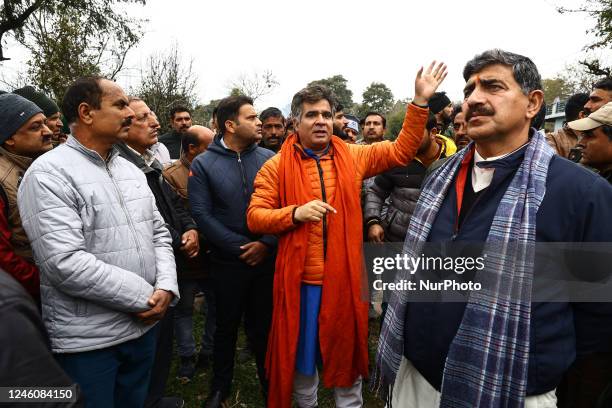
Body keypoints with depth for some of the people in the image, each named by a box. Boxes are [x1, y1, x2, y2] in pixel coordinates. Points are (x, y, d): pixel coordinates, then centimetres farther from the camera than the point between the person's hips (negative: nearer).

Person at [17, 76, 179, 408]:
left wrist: (166, 287, -8)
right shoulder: (49, 174, -15)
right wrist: (145, 296, -18)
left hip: (143, 326, 7)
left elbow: (159, 234, 9)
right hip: (87, 341, -6)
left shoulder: (131, 170, 9)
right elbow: (65, 264, -24)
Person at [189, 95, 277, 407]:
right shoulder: (203, 164, -5)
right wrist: (240, 247, -14)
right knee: (227, 326, 16)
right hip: (227, 262, -1)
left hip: (267, 258, 1)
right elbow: (201, 213, -11)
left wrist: (267, 243, -15)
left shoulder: (269, 159, -1)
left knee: (265, 324, 14)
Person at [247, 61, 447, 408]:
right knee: (301, 356, 18)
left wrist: (420, 102, -2)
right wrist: (295, 213, -21)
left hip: (345, 275, 1)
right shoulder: (277, 166, -3)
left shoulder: (353, 157, 4)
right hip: (300, 278, -1)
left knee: (347, 352, 17)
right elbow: (255, 216, -5)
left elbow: (402, 151, 6)